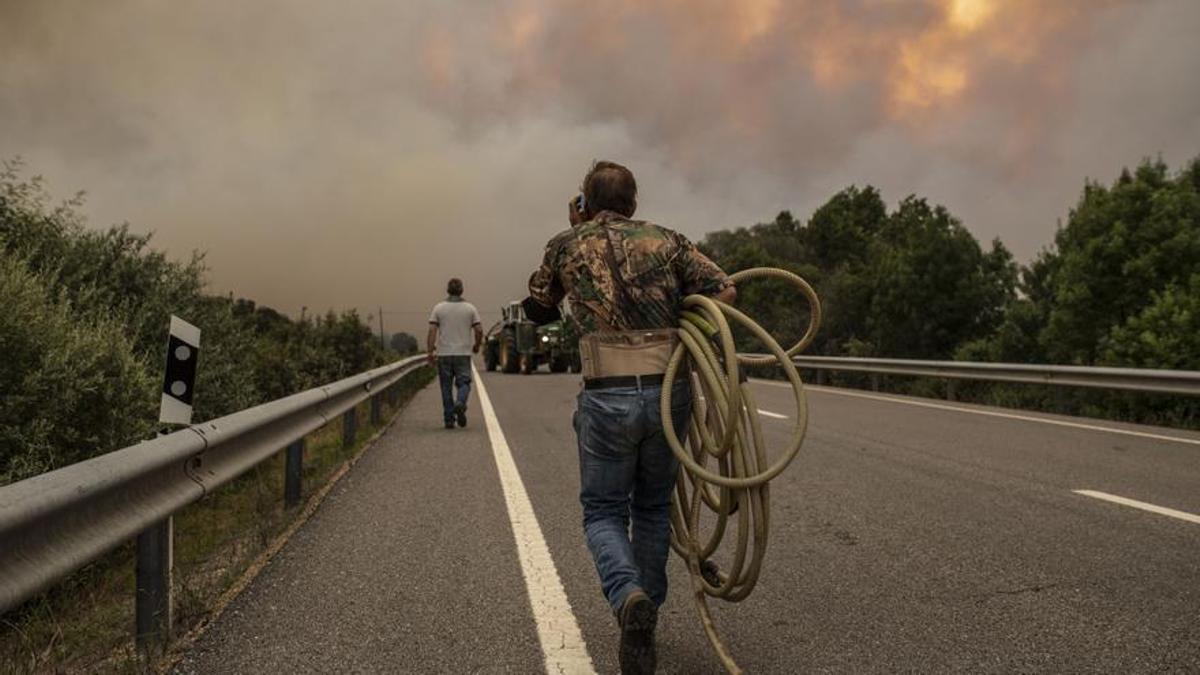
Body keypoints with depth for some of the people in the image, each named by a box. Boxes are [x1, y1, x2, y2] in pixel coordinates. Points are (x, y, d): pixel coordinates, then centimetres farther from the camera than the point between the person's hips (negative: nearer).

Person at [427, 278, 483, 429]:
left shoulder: (438, 308, 1)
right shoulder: (470, 308, 2)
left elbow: (432, 330, -7)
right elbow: (479, 330, -3)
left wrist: (430, 351, -6)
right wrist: (476, 346, 14)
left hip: (444, 354, 1)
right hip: (463, 353, -1)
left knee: (446, 387, 8)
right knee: (464, 383, 5)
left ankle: (449, 419, 9)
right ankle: (460, 403, -25)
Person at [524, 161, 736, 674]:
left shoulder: (566, 245, 9)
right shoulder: (666, 240, 10)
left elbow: (538, 309, 24)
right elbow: (724, 291, 0)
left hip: (607, 398, -2)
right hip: (669, 392, 2)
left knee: (603, 511, 12)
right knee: (653, 506, 22)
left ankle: (629, 598, -14)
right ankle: (646, 612, 27)